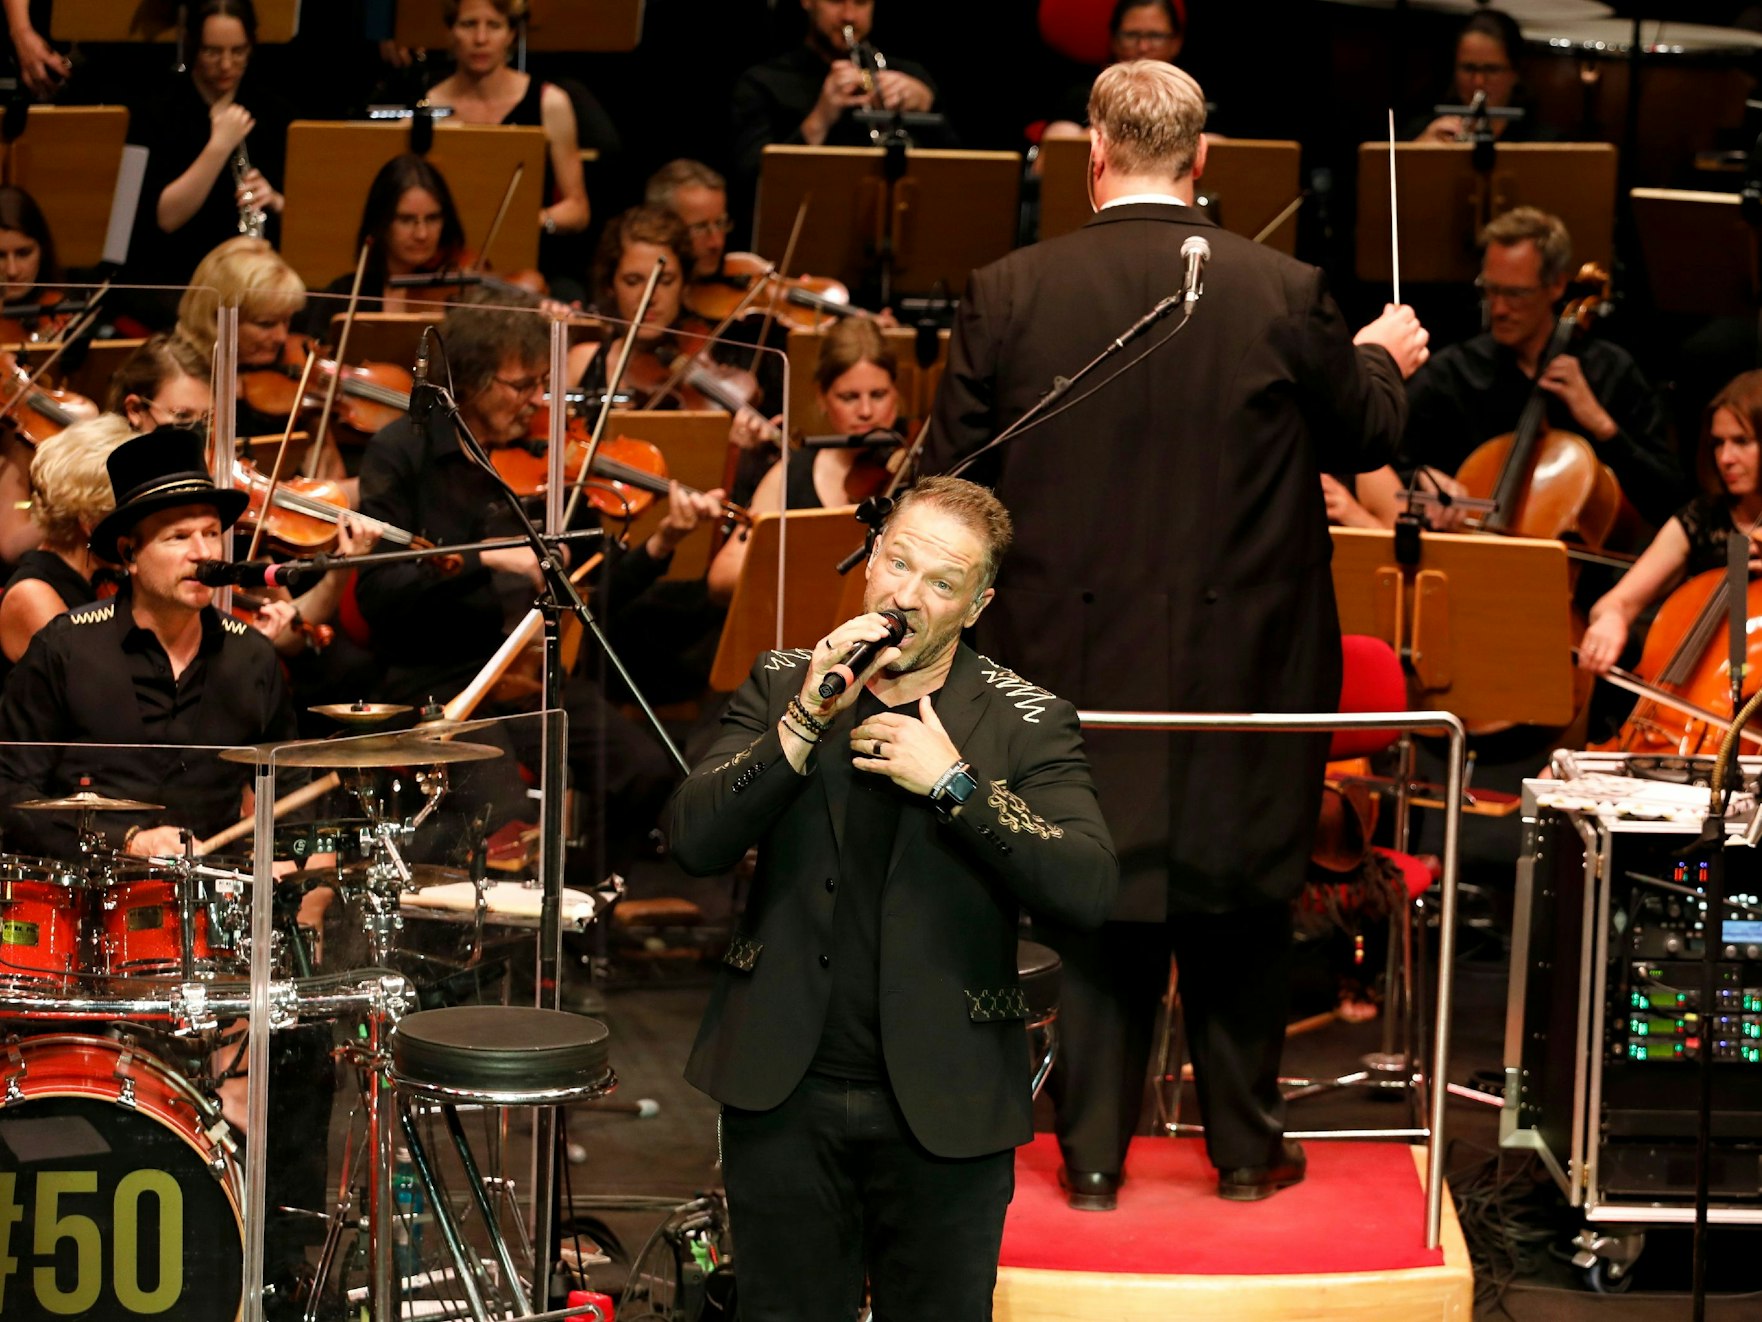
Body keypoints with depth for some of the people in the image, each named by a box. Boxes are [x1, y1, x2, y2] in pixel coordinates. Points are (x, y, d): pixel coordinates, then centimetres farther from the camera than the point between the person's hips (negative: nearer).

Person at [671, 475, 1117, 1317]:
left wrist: (954, 783, -20)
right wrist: (807, 722, -18)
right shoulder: (781, 688, 4)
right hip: (786, 1091, 2)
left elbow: (1088, 891, -16)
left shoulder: (1026, 725, -3)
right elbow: (694, 842, -8)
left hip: (944, 1111, -2)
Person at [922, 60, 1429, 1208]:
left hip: (1076, 650, 1)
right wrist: (1385, 359, 25)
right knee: (1234, 897, 13)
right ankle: (1247, 1146, 20)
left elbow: (947, 476, -3)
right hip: (1241, 655, -1)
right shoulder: (1284, 295, -9)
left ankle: (1094, 1153, 14)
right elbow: (1367, 435, 5)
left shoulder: (1009, 294, -7)